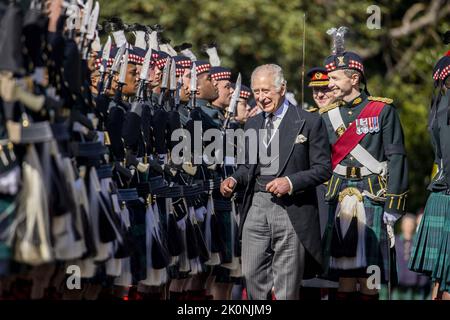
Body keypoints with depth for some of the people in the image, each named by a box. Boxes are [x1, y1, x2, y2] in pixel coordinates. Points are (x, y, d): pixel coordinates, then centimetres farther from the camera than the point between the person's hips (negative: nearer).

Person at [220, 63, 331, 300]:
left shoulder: (309, 123, -2)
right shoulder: (252, 125, 14)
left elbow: (323, 168, -4)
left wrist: (291, 182, -17)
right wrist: (234, 180, 1)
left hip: (292, 210, -5)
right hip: (256, 207, 5)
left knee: (286, 285, 0)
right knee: (252, 274, 2)